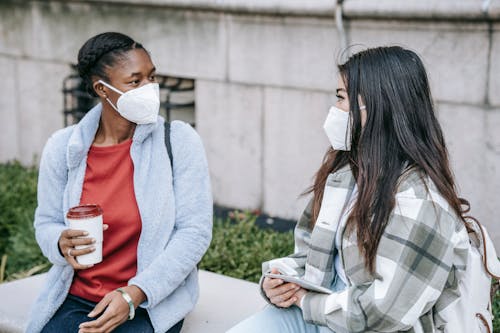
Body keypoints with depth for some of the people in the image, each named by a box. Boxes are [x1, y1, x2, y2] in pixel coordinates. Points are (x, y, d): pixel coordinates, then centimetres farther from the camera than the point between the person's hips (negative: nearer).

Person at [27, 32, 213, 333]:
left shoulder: (179, 141, -7)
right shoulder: (63, 147, 0)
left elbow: (195, 231, -9)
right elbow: (46, 222, 11)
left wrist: (136, 294, -18)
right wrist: (61, 243, -14)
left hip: (152, 302, -2)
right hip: (76, 297, 2)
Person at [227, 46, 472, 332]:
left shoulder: (419, 199, -20)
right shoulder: (344, 170, 6)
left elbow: (386, 308, -24)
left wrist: (305, 301, -12)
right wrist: (279, 282, -7)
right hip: (318, 310, 7)